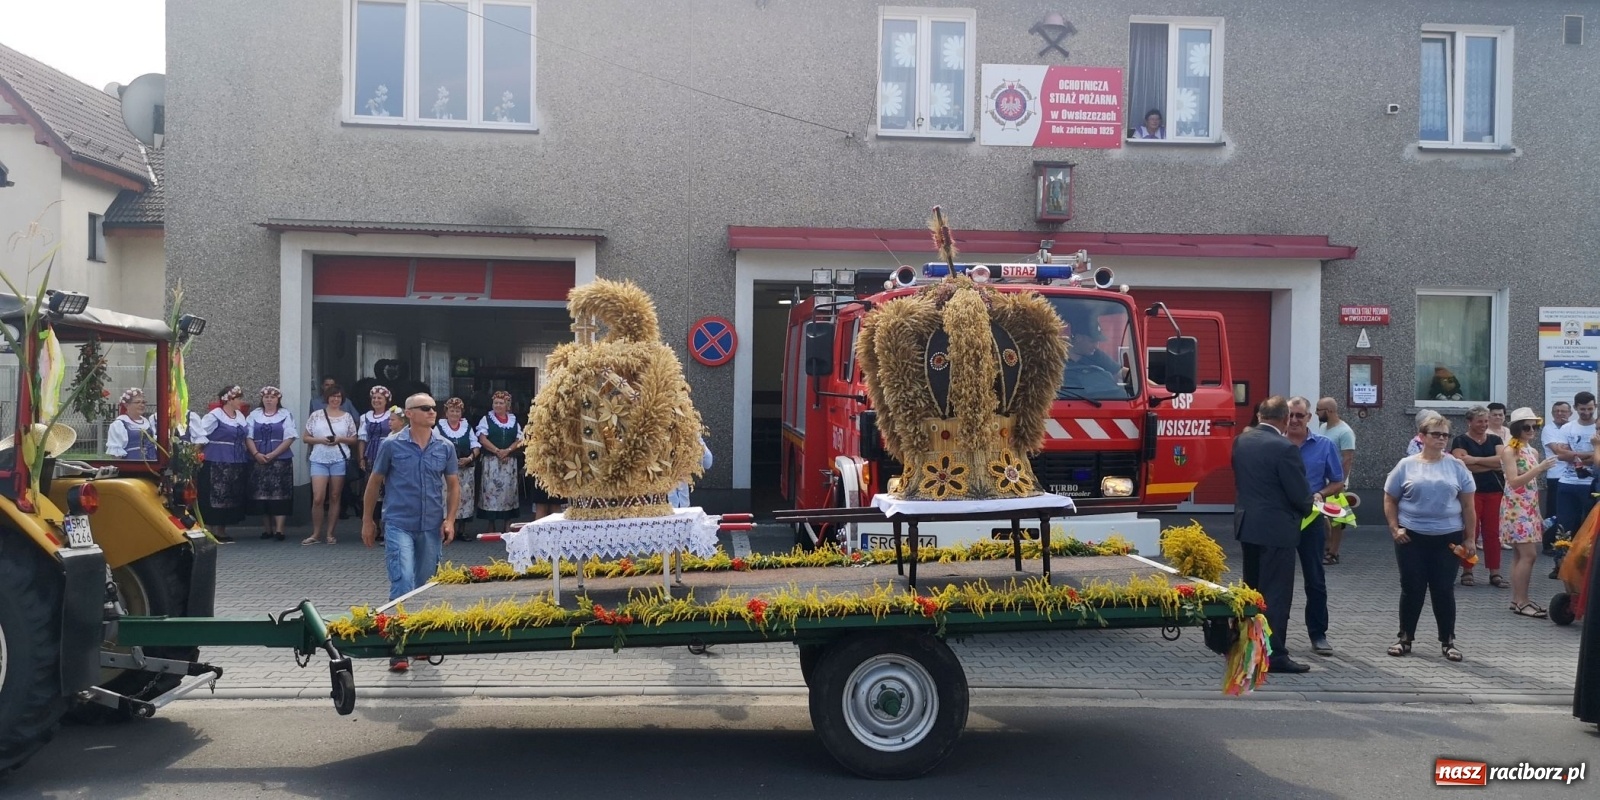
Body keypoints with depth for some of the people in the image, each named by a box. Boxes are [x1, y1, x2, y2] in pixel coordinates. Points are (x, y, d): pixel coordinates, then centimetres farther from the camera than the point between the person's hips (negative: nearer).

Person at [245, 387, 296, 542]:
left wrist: (272, 455, -12)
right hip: (259, 461, 3)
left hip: (280, 461, -3)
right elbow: (248, 437, 5)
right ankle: (268, 528, 11)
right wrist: (257, 454, -10)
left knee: (279, 494, -7)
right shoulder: (254, 415, 12)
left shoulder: (286, 415, 3)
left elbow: (289, 439, -5)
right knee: (262, 495, 4)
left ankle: (279, 529, -10)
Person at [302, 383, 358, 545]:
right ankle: (316, 534, 6)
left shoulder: (347, 417, 8)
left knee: (334, 498, 4)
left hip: (340, 460, 0)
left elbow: (354, 440, 10)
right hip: (319, 460, 0)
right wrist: (320, 440, -9)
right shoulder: (316, 416, 7)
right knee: (318, 498, -6)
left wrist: (341, 439, -8)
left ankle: (330, 534, 12)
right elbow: (306, 437, 9)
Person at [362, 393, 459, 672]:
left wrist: (450, 519, 0)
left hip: (432, 527, 3)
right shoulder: (392, 445, -3)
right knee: (403, 582, -14)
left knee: (425, 586, 13)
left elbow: (453, 485, 11)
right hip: (399, 525, -3)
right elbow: (375, 482, 6)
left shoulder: (445, 448, 3)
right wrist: (367, 520, 8)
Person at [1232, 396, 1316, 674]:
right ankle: (1274, 654, 1)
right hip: (1276, 528, -8)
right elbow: (1299, 494, -15)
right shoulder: (1284, 448, -19)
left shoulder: (1241, 441, 4)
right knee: (1276, 593, -1)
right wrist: (1310, 502, 7)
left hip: (1246, 523, 8)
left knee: (1251, 588, 19)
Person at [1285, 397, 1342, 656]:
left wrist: (1319, 495, -13)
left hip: (1311, 519, 0)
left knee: (1315, 579, 7)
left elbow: (1338, 482, 5)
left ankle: (1318, 634, 16)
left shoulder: (1325, 446, 1)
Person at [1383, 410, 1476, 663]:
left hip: (1447, 538, 0)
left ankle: (1448, 641, 15)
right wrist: (1394, 528, -4)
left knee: (1444, 590, 4)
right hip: (1411, 537, 0)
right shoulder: (1406, 465, 1)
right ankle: (1405, 638, 17)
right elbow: (1390, 500, 7)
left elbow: (1467, 505, 5)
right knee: (1412, 589, 5)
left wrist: (1469, 538, 2)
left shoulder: (1456, 466, 2)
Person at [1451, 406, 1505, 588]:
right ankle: (1467, 572, 6)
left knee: (1492, 532, 3)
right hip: (1470, 492, -4)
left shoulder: (1495, 440, 13)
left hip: (1494, 491, 4)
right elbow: (1464, 465, -15)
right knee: (1470, 532, -3)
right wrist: (1493, 465, -9)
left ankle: (1495, 573, 8)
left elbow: (1502, 459, -5)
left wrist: (1475, 459, -14)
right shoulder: (1461, 441, 0)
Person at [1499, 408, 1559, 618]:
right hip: (1515, 508, -8)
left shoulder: (1533, 451, 12)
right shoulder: (1509, 451, -11)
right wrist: (1539, 468, -26)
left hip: (1530, 507, 8)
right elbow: (1514, 482, -19)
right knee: (1529, 554, -10)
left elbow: (1532, 483, 17)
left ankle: (1518, 599, 13)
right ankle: (1521, 601, -4)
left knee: (1520, 555, 9)